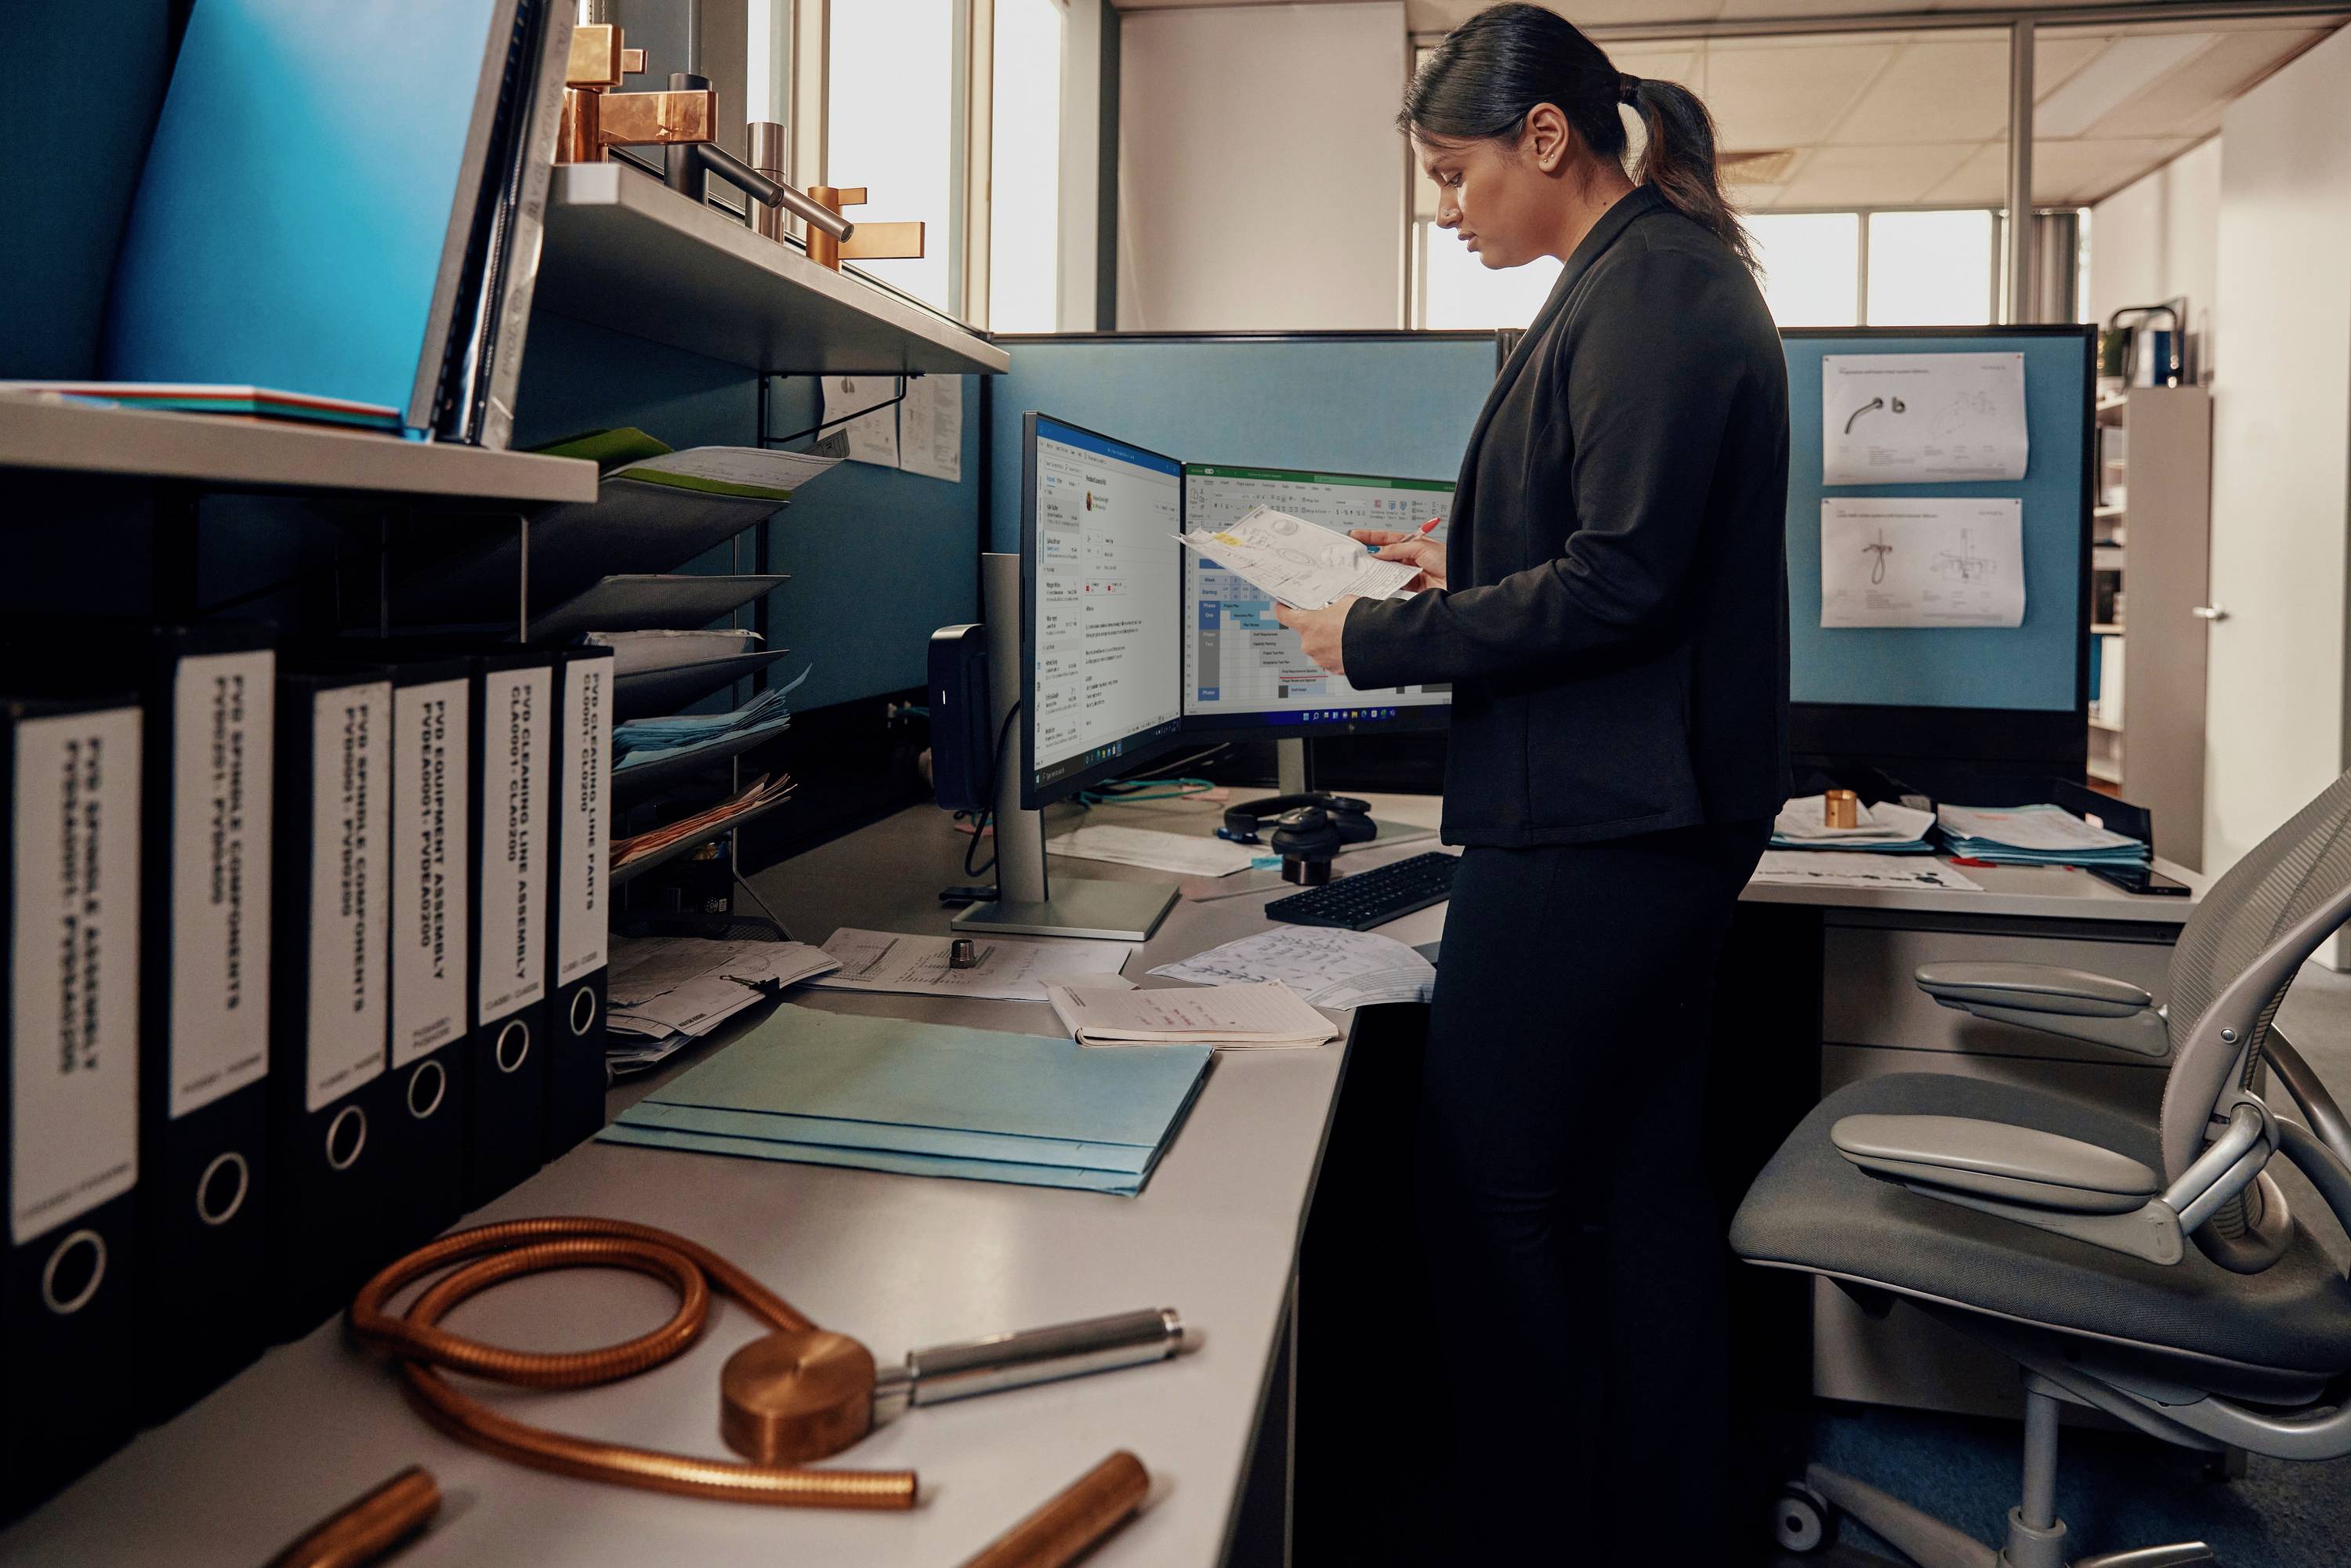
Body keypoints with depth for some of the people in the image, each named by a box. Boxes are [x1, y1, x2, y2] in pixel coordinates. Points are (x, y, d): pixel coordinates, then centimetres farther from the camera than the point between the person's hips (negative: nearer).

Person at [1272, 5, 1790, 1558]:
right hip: (1660, 808, 11)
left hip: (1592, 827, -11)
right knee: (1642, 1182, 16)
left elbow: (1618, 584, -21)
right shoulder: (1660, 275, 17)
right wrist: (1462, 567, 19)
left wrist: (1381, 641, -14)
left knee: (1495, 1195, -1)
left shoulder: (1649, 291, -14)